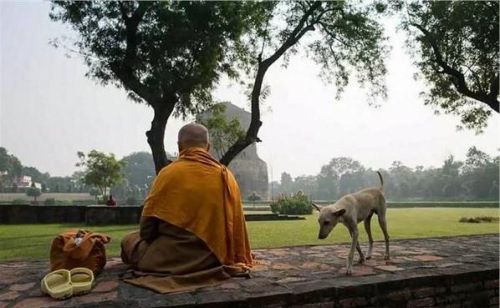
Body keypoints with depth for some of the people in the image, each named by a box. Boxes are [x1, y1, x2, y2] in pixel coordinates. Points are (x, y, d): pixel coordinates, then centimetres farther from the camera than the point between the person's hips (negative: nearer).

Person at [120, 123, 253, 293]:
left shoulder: (169, 172, -13)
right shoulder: (227, 176, -2)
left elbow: (147, 227, -8)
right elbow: (236, 226, 2)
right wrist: (237, 261, 14)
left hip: (172, 259, -4)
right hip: (214, 258, 4)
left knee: (129, 239, 22)